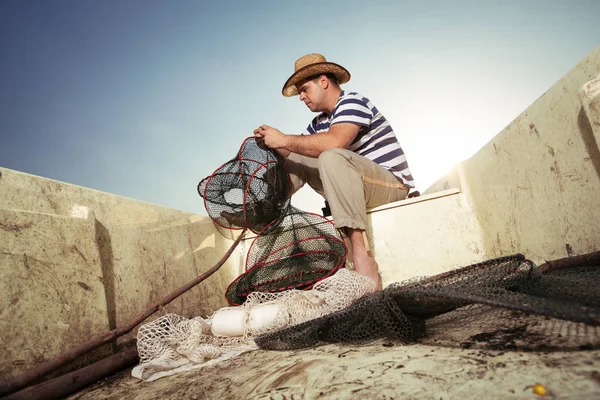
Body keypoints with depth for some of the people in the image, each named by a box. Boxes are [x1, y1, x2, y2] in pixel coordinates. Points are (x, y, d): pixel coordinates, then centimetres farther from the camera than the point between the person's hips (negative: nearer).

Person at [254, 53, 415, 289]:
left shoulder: (352, 102, -13)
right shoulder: (319, 123, 12)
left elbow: (334, 142, -32)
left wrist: (284, 140, -24)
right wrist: (273, 144, -9)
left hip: (392, 185, -8)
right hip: (357, 189, 8)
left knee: (331, 157, -36)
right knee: (294, 158, 7)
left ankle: (361, 254, -38)